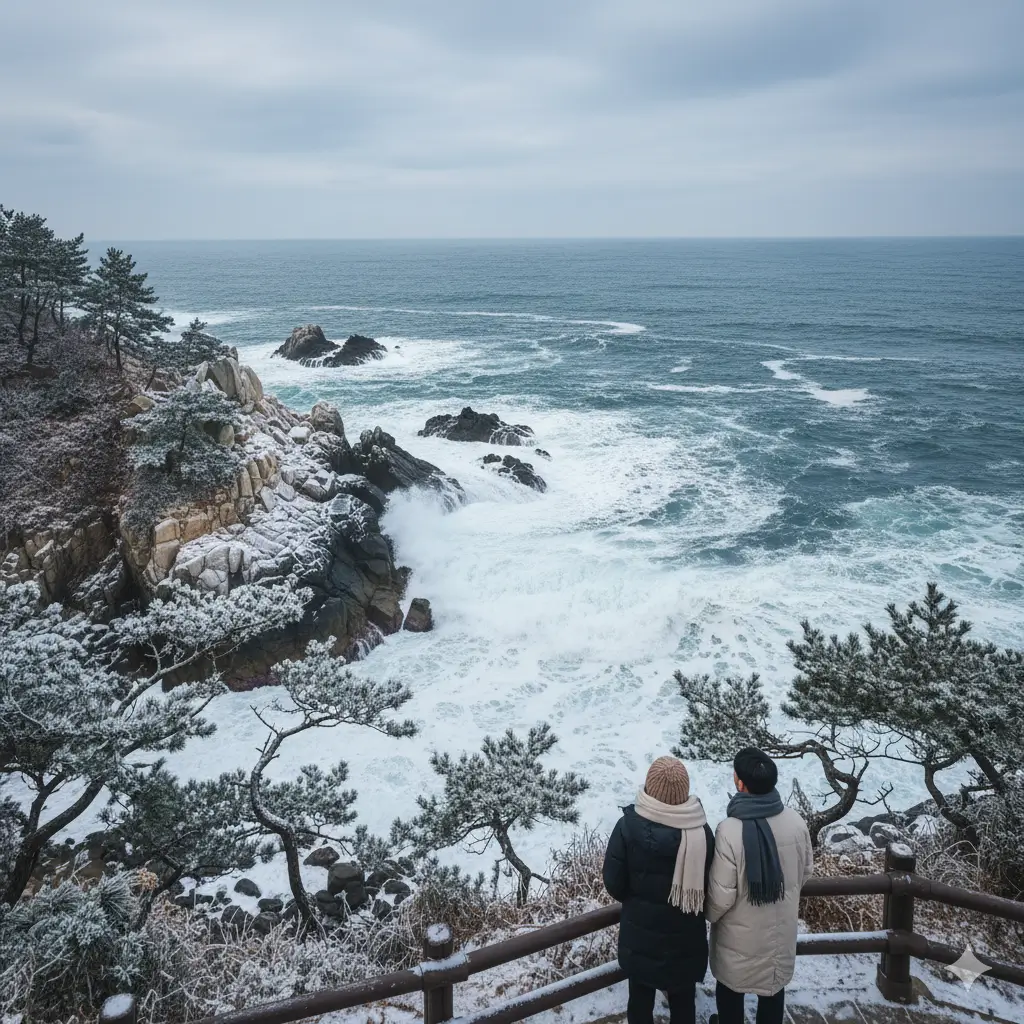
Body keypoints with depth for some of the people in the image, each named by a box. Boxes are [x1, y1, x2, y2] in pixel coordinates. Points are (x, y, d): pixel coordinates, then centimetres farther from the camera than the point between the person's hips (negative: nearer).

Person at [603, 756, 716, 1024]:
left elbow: (614, 883, -12)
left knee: (640, 999, 18)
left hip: (640, 936, -1)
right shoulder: (701, 831, -17)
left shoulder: (629, 826, -20)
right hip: (685, 938, 1)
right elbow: (708, 886, -6)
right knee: (683, 1001, 19)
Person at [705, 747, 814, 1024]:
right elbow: (806, 869, 1)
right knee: (774, 985, 27)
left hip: (740, 934, -4)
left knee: (730, 987, 22)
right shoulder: (795, 821, -17)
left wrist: (709, 915, -2)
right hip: (781, 928, 4)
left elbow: (721, 895, -23)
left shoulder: (729, 831, -32)